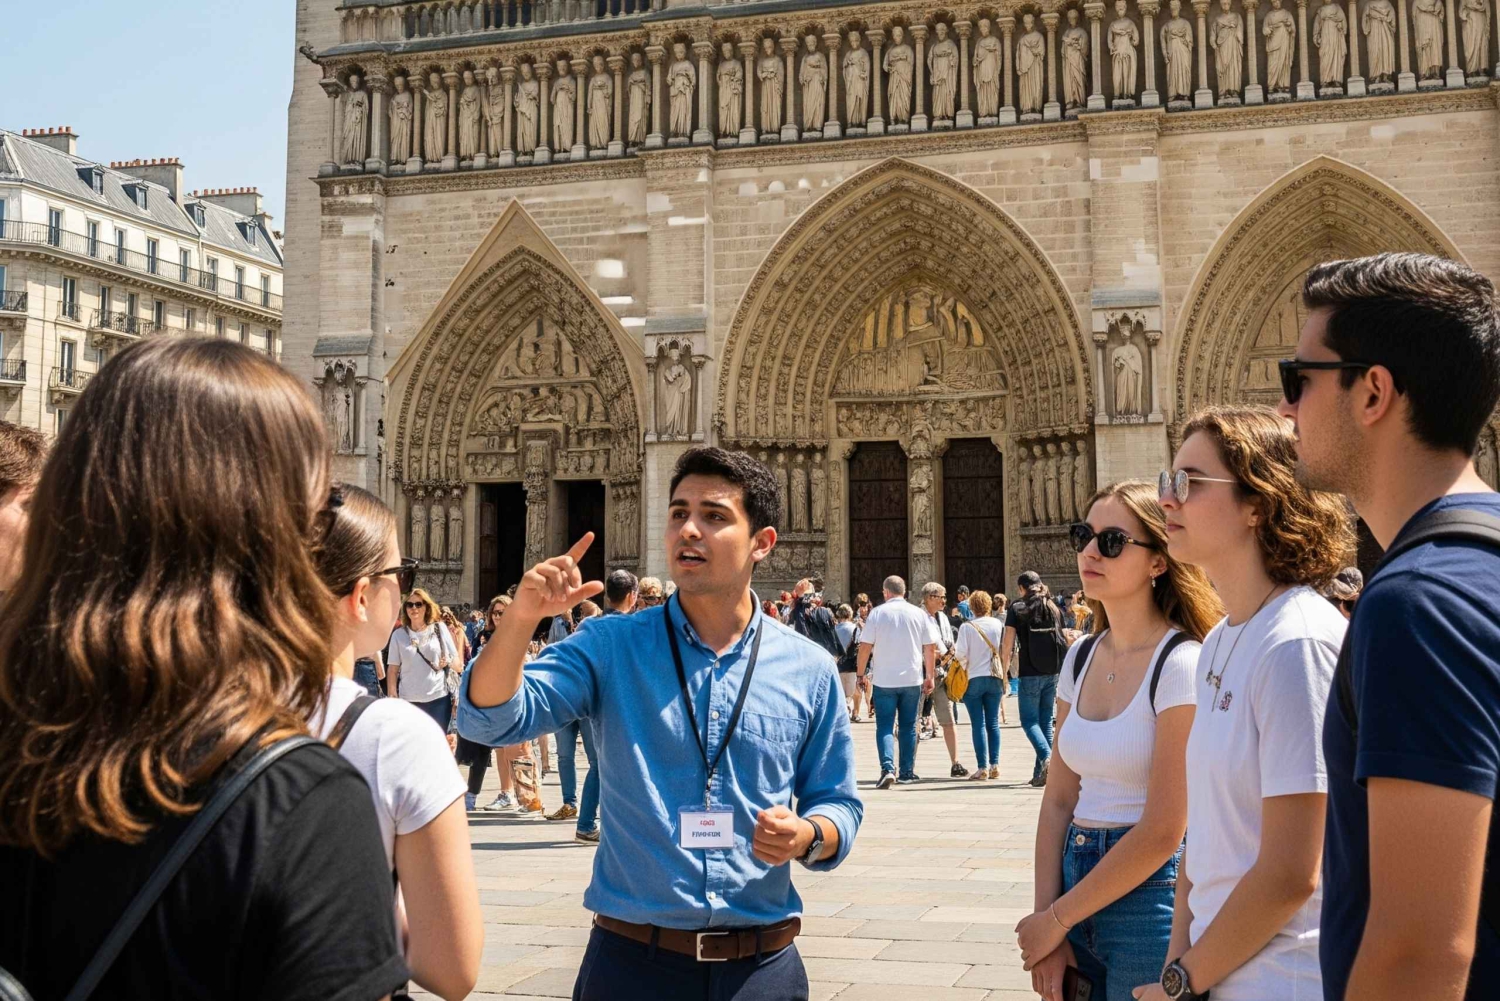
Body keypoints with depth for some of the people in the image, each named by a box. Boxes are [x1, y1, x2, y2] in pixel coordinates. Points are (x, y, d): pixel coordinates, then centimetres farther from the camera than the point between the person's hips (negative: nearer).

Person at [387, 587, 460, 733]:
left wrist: (448, 661, -16)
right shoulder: (398, 634, 3)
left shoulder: (439, 629, 4)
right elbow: (392, 669, 3)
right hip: (409, 700, 0)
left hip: (438, 698, 0)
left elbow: (457, 662, 7)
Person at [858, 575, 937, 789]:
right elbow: (931, 648, 4)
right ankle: (907, 772, 18)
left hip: (884, 680, -2)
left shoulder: (877, 613, -4)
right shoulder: (918, 614, 3)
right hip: (912, 679, 2)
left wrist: (860, 675, 5)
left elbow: (865, 647, -5)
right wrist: (929, 676, 13)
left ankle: (888, 768, -17)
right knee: (909, 727, 13)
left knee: (885, 726, 1)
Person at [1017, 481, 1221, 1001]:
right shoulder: (1081, 658, 6)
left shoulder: (1181, 664, -15)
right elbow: (1058, 800, 6)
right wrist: (1045, 919, -3)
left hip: (1149, 889, -6)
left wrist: (1057, 919, -10)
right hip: (1079, 880, 6)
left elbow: (1162, 832, -17)